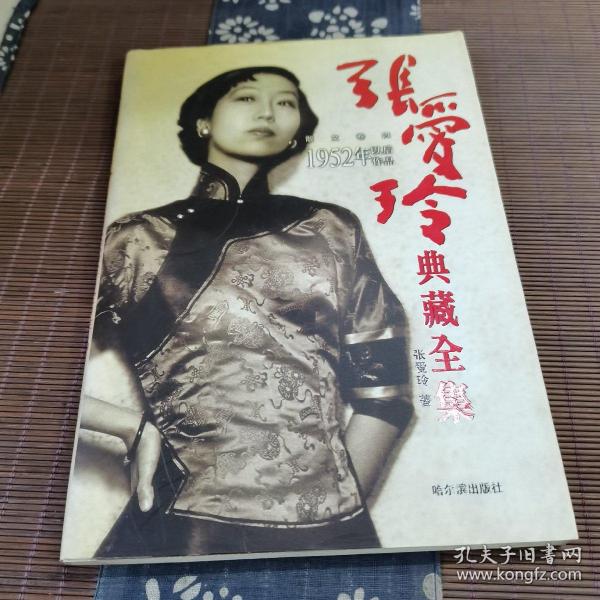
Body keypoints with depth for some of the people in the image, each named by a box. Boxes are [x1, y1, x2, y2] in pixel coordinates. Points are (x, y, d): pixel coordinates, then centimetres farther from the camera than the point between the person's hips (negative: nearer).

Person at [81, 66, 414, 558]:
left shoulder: (331, 231, 4)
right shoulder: (135, 238, 2)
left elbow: (383, 384, 4)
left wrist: (341, 502, -2)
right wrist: (137, 426, -7)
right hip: (177, 523, 0)